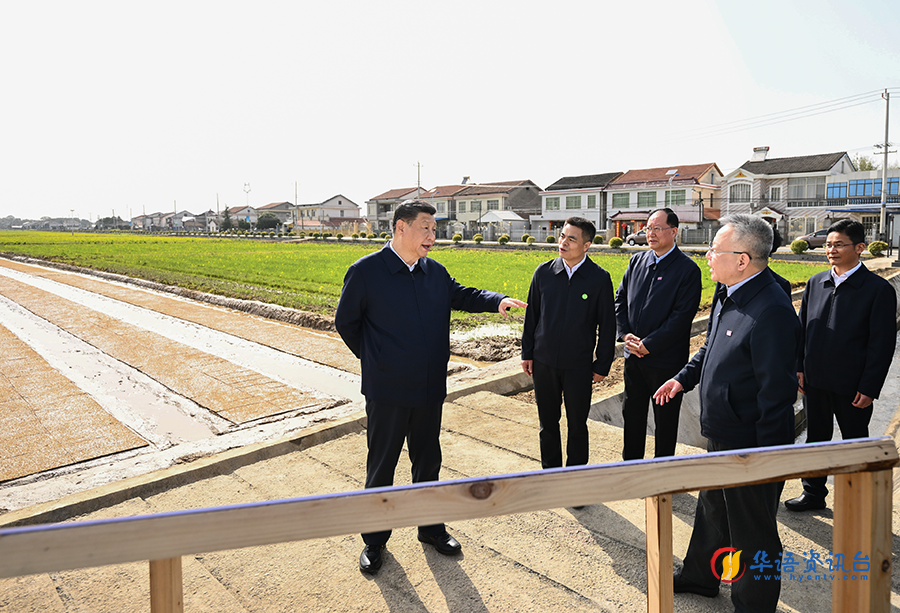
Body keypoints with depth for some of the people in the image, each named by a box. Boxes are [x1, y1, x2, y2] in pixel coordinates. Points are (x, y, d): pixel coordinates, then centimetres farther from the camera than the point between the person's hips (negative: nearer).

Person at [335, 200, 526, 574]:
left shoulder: (435, 272, 4)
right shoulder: (365, 272, -10)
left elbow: (461, 295, 15)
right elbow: (345, 323, -1)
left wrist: (497, 301, -4)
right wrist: (373, 359, 3)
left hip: (430, 390, 5)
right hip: (387, 392, -4)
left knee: (428, 461, 18)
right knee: (381, 466, 10)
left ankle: (430, 527, 38)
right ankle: (375, 539, 29)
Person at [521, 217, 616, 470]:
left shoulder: (600, 279, -7)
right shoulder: (544, 272, -1)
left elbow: (607, 325, -2)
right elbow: (531, 315, 7)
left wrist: (602, 365, -2)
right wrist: (527, 353, 6)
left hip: (579, 366, -2)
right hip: (544, 363, 2)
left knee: (577, 426, 11)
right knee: (548, 423, 15)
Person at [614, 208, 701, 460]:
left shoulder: (687, 269, -12)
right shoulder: (637, 261, 6)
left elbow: (682, 316, -17)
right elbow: (620, 299, 9)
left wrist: (648, 345, -17)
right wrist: (626, 334, -5)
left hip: (666, 360, -5)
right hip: (633, 356, 6)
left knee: (665, 420, 10)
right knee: (632, 413, 18)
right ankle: (630, 464, 36)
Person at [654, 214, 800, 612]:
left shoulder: (771, 311, -28)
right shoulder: (728, 295, 2)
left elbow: (776, 392, -26)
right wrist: (684, 378, 10)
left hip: (751, 447, -10)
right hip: (722, 438, 10)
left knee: (752, 534, 12)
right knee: (711, 511, 27)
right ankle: (700, 577, 49)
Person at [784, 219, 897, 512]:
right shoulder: (816, 283, 5)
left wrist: (869, 387, -14)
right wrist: (799, 367, 4)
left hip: (852, 386, -4)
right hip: (816, 380, 4)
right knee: (816, 438, 16)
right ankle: (814, 493, 33)